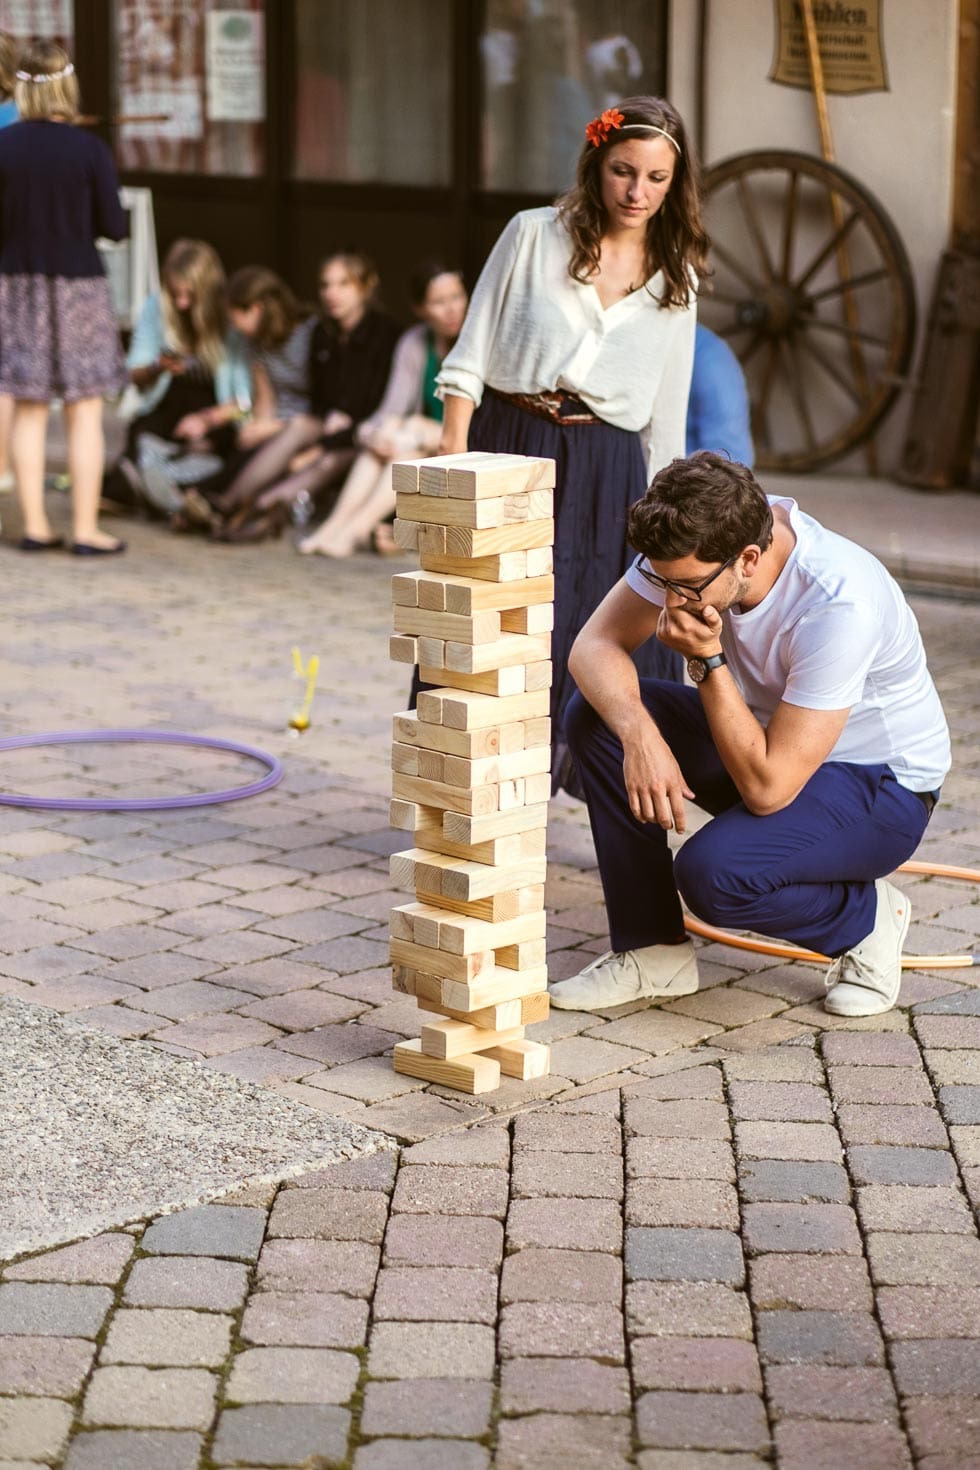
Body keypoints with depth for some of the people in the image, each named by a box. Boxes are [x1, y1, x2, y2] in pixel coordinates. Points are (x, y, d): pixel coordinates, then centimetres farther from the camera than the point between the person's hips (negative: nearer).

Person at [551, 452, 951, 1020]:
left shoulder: (840, 605, -36)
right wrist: (640, 733, -33)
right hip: (770, 737, 7)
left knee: (712, 873, -32)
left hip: (882, 784, -7)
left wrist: (708, 658, -35)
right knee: (597, 714, -12)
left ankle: (868, 918, 0)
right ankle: (653, 951, -2)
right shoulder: (694, 546, -18)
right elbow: (596, 644, -14)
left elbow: (767, 789, -34)